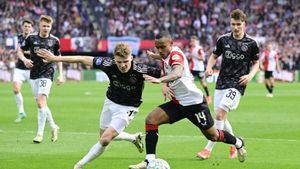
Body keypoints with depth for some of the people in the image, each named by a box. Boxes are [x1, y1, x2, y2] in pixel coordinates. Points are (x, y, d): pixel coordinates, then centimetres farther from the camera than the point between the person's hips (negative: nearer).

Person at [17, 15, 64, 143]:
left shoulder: (54, 41, 1)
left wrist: (60, 75, 6)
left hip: (47, 74, -3)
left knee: (41, 102, -16)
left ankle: (40, 133, -11)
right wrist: (24, 59, -12)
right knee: (40, 104, 8)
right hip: (34, 74, 3)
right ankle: (53, 126, 28)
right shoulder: (31, 38, 1)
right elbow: (20, 51, 9)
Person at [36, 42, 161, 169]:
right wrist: (55, 58, -11)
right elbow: (83, 59, -14)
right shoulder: (109, 64, -24)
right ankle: (135, 138, 49)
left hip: (127, 108, -5)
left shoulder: (140, 70, -31)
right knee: (104, 134, 23)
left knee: (105, 139, -16)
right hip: (110, 102, 5)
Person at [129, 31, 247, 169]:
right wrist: (164, 86, 2)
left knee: (213, 136, 7)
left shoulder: (176, 54, -22)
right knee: (151, 119, -12)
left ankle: (238, 143, 37)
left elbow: (178, 73, -43)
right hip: (177, 103, 8)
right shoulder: (166, 57, 4)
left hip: (194, 102, -8)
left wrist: (159, 80, -58)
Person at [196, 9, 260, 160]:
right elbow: (214, 56, 17)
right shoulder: (223, 39, 3)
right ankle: (235, 145, 30)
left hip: (237, 84, -5)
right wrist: (209, 67, -3)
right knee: (221, 118, 7)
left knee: (220, 114, -17)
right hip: (221, 82, 5)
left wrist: (250, 75, -8)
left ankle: (208, 149, -13)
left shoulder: (251, 43, -3)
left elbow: (256, 63, 10)